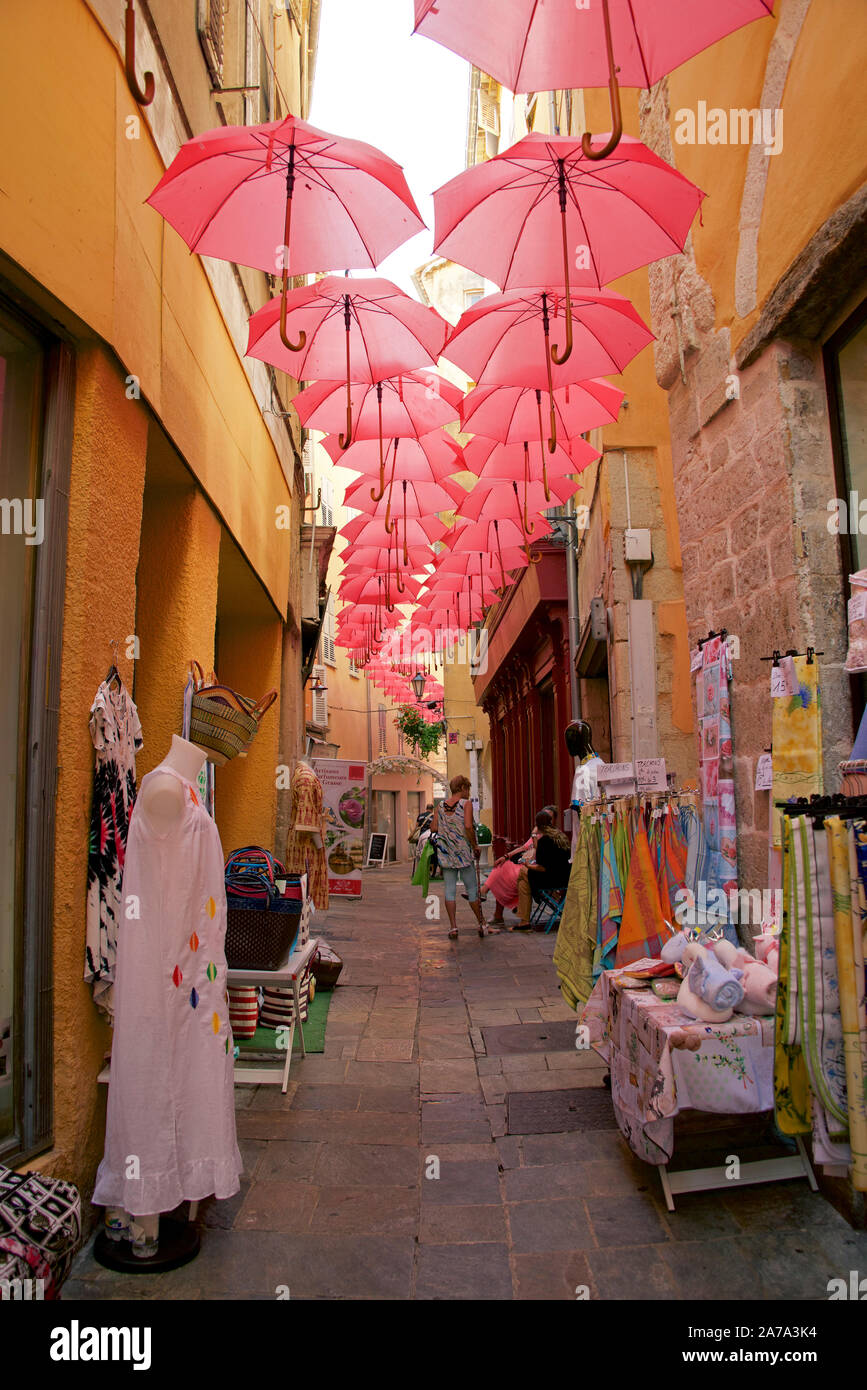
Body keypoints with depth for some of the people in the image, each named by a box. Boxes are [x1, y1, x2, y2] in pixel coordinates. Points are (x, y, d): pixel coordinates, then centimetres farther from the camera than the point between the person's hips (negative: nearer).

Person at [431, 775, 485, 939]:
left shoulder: (441, 806, 7)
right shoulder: (466, 803, -6)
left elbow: (434, 828, 2)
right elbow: (468, 826, -18)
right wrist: (475, 846, -8)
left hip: (445, 853, 4)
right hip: (464, 852, -4)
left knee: (450, 890, 6)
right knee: (472, 889, 7)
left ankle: (453, 927, 6)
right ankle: (481, 925, 16)